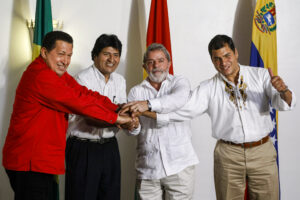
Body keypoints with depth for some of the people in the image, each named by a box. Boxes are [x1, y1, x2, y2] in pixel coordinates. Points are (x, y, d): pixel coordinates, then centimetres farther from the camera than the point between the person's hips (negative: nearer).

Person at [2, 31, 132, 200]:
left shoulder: (58, 73, 11)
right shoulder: (40, 76, -20)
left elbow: (85, 93, 4)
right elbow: (77, 102, -20)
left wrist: (118, 109, -8)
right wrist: (114, 118, -13)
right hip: (29, 162, -10)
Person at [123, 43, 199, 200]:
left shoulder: (179, 82, 6)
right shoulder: (136, 91, 10)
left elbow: (179, 99, -19)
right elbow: (134, 131, 0)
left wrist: (148, 104, -33)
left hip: (179, 164, -1)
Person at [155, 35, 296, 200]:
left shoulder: (260, 75, 1)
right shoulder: (208, 88, 0)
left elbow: (285, 104, -7)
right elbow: (183, 110, -9)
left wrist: (283, 90, -31)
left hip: (262, 151, 1)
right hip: (228, 155, 0)